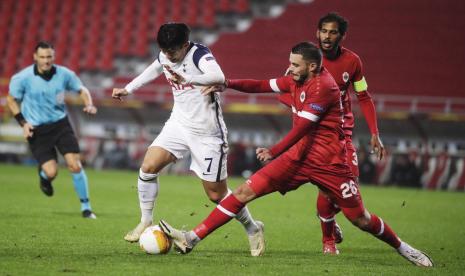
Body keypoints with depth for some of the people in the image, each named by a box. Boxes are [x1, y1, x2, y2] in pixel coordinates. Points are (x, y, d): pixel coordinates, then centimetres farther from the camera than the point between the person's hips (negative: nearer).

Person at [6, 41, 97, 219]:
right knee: (51, 172, -14)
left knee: (75, 166, -10)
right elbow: (11, 99, 3)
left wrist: (89, 105, -9)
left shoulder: (64, 74, -6)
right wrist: (23, 122, -7)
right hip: (37, 130, -2)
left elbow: (82, 90, 11)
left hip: (60, 124, 2)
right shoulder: (23, 78, -11)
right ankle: (43, 175, 26)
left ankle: (85, 206, 6)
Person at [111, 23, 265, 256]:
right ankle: (145, 222, 3)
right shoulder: (164, 57, 0)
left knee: (216, 194, 0)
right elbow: (153, 71, 26)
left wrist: (188, 80, -59)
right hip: (179, 124, 6)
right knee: (148, 167, -14)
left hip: (207, 133, -6)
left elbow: (218, 77, -44)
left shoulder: (199, 54, -22)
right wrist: (127, 89, 30)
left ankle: (253, 229, 23)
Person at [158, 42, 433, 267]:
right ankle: (192, 239, -9)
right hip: (299, 156, 7)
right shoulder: (297, 80, 8)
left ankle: (401, 247, 26)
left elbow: (301, 128, -18)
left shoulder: (323, 86, -17)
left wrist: (274, 152, -12)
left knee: (361, 220, 0)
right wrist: (228, 84, -1)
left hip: (329, 162, -7)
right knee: (245, 191, -6)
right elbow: (262, 85, 12)